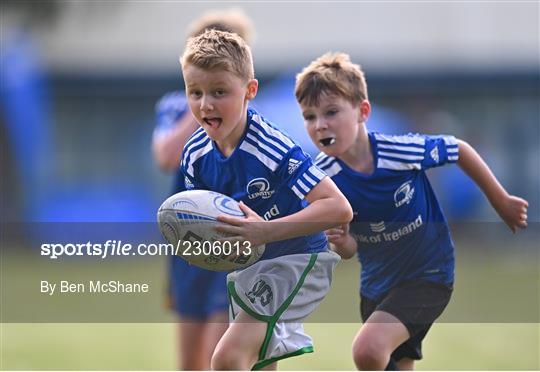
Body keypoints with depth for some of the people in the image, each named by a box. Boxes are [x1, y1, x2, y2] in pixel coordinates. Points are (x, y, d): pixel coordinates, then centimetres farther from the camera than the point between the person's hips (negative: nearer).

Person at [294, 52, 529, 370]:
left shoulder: (403, 150, -24)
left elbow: (460, 150, -5)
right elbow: (350, 250, -7)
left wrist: (502, 202, 6)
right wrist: (341, 242, -32)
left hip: (427, 275, -5)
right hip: (377, 283, 5)